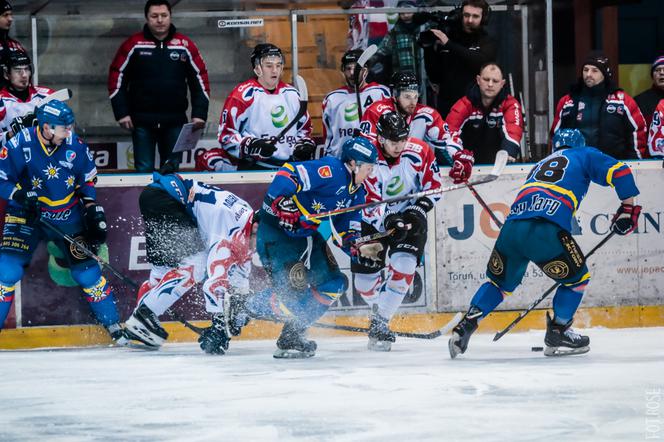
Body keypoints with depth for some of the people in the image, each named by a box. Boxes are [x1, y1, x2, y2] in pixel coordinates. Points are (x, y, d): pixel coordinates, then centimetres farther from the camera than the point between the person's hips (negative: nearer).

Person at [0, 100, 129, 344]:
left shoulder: (75, 145, -9)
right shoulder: (20, 144, -19)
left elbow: (88, 180, 6)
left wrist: (94, 213, 1)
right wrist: (21, 195, -27)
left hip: (68, 217, 2)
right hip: (26, 215, -2)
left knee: (87, 270, 2)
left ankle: (114, 326, 15)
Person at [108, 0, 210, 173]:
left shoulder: (185, 45, 3)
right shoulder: (133, 45, -1)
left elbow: (200, 79, 8)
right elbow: (116, 77, 2)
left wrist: (199, 114, 1)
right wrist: (122, 113, -3)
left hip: (175, 121, 1)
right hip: (142, 121, -1)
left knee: (171, 170, 7)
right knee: (144, 171, -1)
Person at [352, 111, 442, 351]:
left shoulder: (419, 152, -17)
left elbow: (434, 186, -4)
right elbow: (369, 204, -25)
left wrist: (418, 210, -18)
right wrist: (389, 221, -39)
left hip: (410, 216, 0)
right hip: (374, 221, 0)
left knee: (403, 265, -22)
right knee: (365, 280, 2)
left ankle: (380, 323, -15)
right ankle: (380, 309, 36)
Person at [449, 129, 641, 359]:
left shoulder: (540, 165, 37)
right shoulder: (585, 155, 22)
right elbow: (618, 171, 8)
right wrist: (628, 207, 17)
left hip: (512, 227, 5)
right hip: (546, 230, -5)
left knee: (501, 281, 24)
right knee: (577, 278, 16)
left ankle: (466, 325, 12)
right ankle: (557, 334, 20)